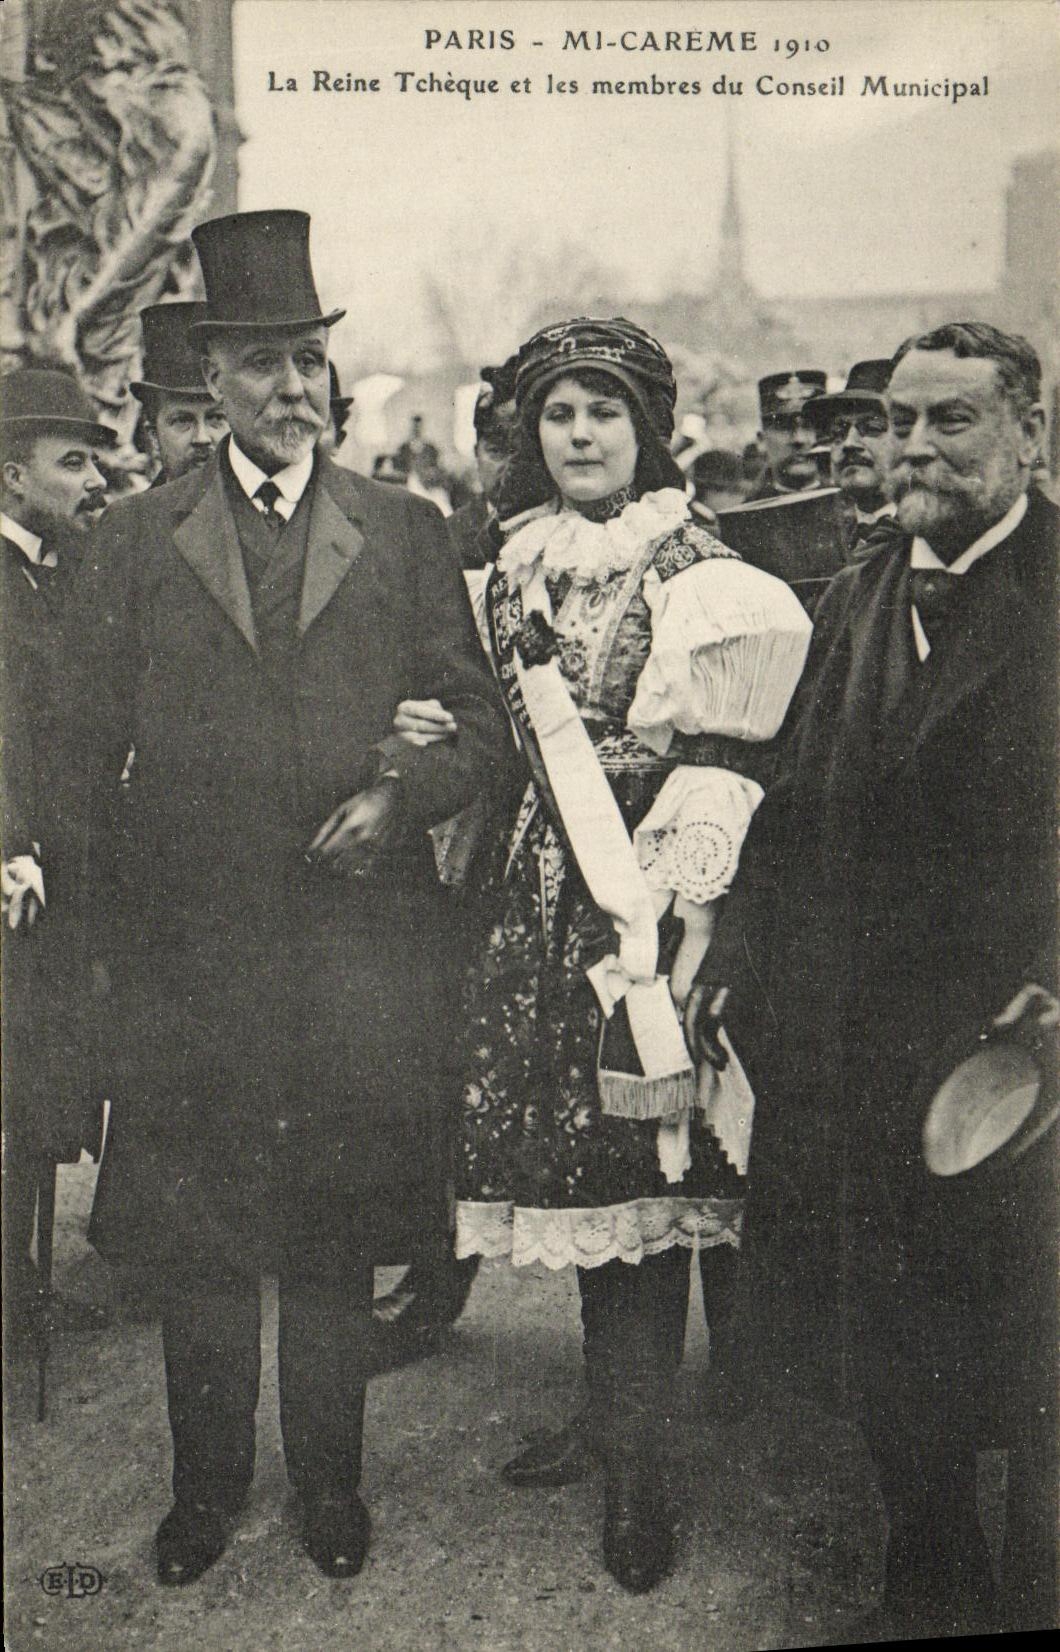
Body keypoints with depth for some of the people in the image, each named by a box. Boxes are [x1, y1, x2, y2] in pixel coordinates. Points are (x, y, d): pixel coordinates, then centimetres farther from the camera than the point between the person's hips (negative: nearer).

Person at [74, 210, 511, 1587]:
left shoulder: (407, 535, 7)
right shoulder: (136, 542, 8)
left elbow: (482, 721, 7)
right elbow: (89, 739, 8)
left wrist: (403, 794, -10)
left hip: (357, 942, 0)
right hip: (190, 944, 0)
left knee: (339, 1232, 10)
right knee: (195, 1239, 8)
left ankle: (331, 1478, 29)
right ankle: (207, 1482, 29)